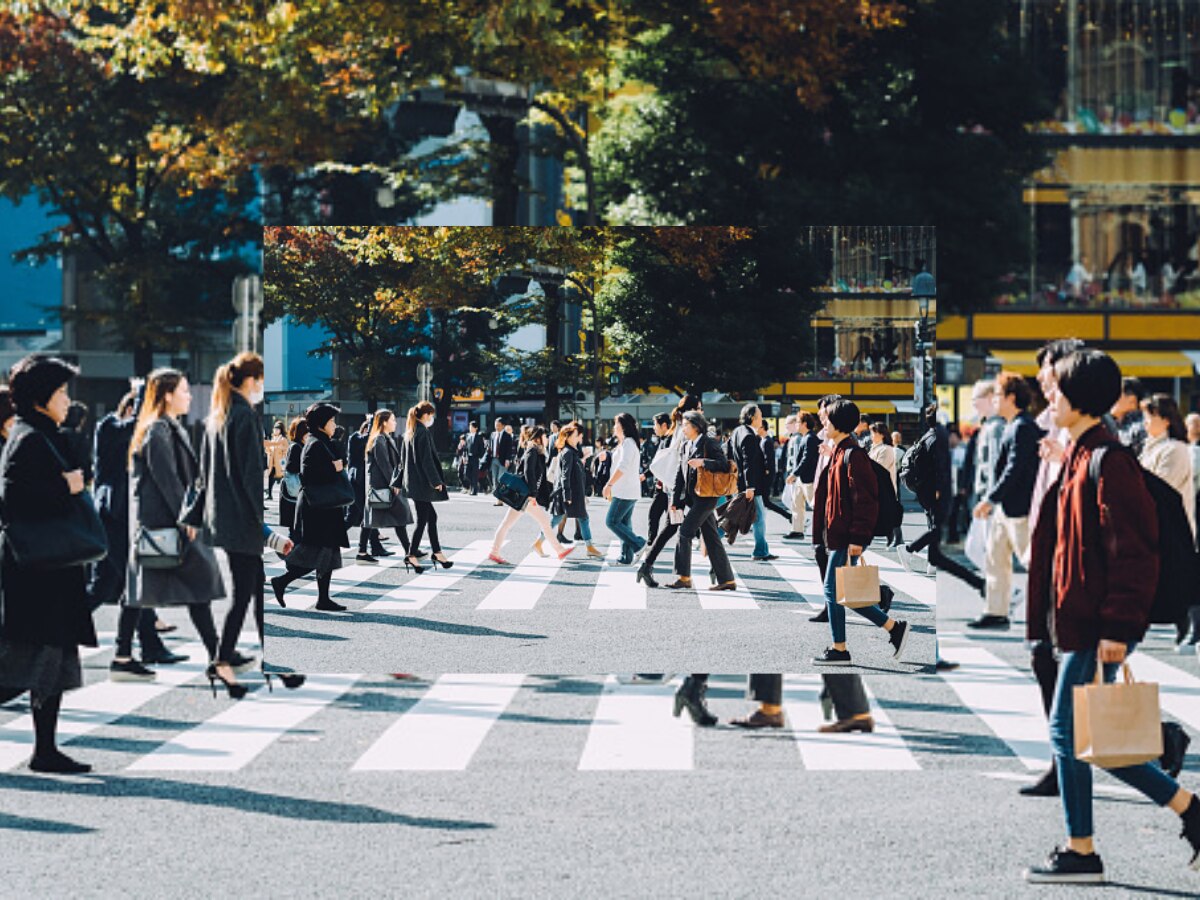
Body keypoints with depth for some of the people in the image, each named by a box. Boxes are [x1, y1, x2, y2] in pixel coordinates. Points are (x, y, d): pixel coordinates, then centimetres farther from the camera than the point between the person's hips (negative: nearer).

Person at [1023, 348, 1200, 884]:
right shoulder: (1080, 458, 14)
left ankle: (1081, 854, 7)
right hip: (1081, 622, 10)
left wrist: (1117, 628, -22)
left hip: (1098, 630, -10)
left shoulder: (1107, 464, -16)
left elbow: (1133, 553, -19)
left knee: (1068, 729, -3)